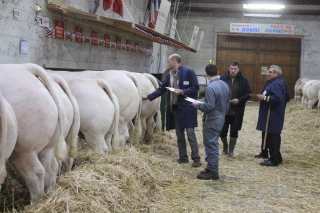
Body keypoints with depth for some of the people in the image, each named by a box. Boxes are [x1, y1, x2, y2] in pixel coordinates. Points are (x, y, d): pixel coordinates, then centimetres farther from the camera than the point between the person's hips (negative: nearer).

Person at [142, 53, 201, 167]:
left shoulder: (188, 71, -8)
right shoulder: (170, 75, 12)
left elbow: (195, 88, -9)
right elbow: (161, 89, 16)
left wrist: (182, 92, -19)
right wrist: (148, 97, 13)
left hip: (186, 107, -7)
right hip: (174, 108, 7)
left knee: (190, 133, -5)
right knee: (179, 134, 11)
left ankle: (196, 158, 3)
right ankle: (183, 157, 20)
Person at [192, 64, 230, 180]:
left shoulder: (211, 87, -22)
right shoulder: (225, 85, 6)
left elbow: (209, 106, -25)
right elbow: (227, 105, 14)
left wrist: (197, 105, -9)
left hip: (212, 120, -9)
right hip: (220, 119, 9)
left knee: (211, 145, -1)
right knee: (212, 144, 18)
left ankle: (213, 172, 5)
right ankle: (210, 167, 28)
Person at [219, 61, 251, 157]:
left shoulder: (243, 80, -3)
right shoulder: (223, 78, -4)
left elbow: (248, 94, 0)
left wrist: (239, 100, -15)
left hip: (237, 112, 0)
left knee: (234, 132, 5)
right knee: (222, 131, 7)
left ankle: (231, 150, 23)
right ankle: (225, 147, 35)